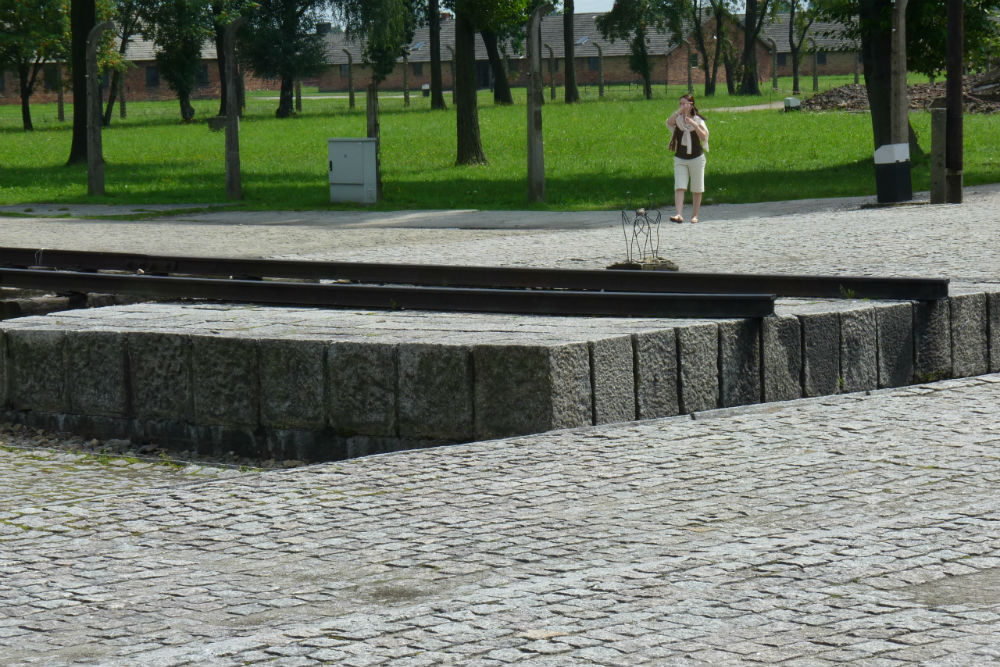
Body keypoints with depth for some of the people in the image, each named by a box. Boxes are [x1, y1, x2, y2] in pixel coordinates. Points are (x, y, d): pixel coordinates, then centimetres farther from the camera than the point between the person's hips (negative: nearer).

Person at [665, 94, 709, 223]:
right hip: (680, 159, 1)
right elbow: (669, 122, -22)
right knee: (679, 187, -13)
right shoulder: (678, 119, 2)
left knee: (696, 189, 7)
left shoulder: (698, 120, -1)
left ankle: (694, 215, 18)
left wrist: (694, 124, -23)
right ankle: (679, 215, -22)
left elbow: (704, 137, -14)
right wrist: (680, 110, -20)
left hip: (696, 158, 0)